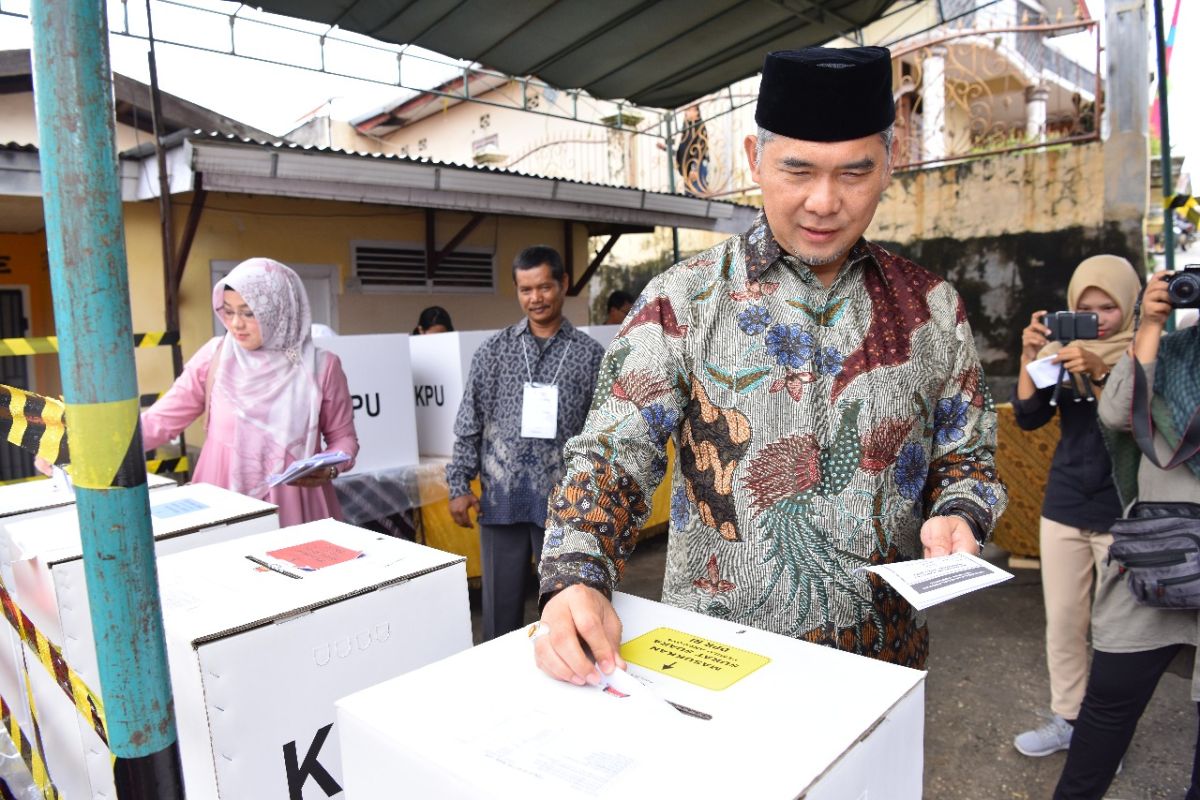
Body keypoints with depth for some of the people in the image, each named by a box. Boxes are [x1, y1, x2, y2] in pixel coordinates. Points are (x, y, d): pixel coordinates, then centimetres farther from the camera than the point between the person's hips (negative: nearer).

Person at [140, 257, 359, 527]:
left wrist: (330, 468, -15)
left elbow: (343, 436, 3)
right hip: (223, 503, 1)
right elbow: (160, 420, 2)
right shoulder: (215, 357, -1)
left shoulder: (319, 366, -5)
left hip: (294, 504, -1)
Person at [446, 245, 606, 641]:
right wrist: (460, 485, 1)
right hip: (500, 500, 1)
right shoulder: (494, 350, 4)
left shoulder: (590, 354, 1)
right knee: (500, 608, 12)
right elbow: (469, 424, 5)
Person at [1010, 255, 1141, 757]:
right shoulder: (1062, 348, 3)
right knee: (1062, 621, 10)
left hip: (1123, 514, -3)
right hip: (1063, 508, 3)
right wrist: (1030, 358, -16)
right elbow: (1028, 418, -3)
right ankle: (1066, 719, 24)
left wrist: (1097, 374, -30)